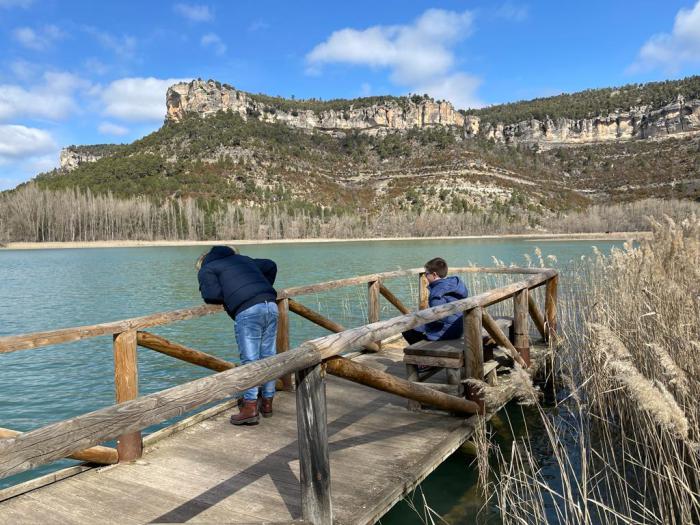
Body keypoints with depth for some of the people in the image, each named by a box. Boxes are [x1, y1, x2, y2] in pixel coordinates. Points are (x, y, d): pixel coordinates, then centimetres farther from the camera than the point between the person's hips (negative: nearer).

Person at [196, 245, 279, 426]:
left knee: (249, 360, -3)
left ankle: (250, 407, -4)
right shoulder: (243, 259, 32)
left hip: (247, 311, -6)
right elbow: (270, 266, 33)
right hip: (271, 306, 6)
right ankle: (267, 403, 21)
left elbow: (213, 294, -2)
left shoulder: (206, 270, 15)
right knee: (268, 357, 12)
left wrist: (228, 296, 20)